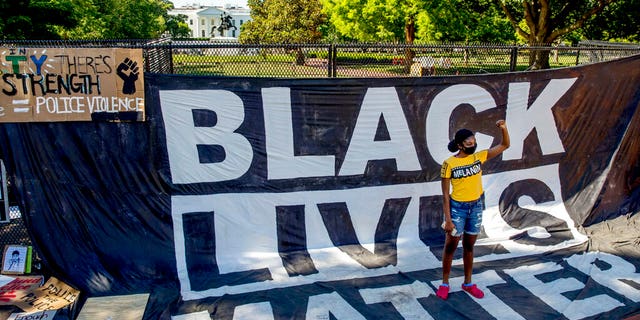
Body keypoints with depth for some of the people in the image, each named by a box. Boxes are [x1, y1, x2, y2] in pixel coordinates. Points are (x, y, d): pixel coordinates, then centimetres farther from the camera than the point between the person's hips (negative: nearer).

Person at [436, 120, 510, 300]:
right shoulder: (449, 164, -14)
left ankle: (468, 283, 30)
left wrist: (504, 128, -18)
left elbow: (505, 145, 1)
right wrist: (448, 219, -14)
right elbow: (445, 194, -12)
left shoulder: (479, 157, -2)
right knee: (450, 246, 7)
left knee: (469, 246, 16)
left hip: (476, 206, 4)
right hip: (457, 207, -4)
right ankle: (445, 284, 22)